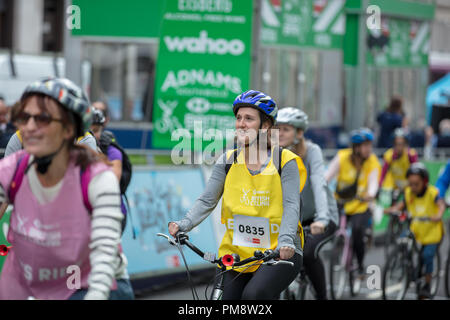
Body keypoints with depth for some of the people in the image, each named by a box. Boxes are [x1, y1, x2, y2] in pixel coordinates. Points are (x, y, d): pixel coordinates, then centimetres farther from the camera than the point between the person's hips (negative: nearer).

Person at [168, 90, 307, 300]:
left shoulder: (285, 162, -5)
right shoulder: (228, 161, 5)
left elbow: (291, 205, -14)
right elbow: (207, 200, 1)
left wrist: (285, 240, -31)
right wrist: (183, 225, -17)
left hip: (279, 254, -4)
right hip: (237, 254, 4)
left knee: (254, 295, -29)